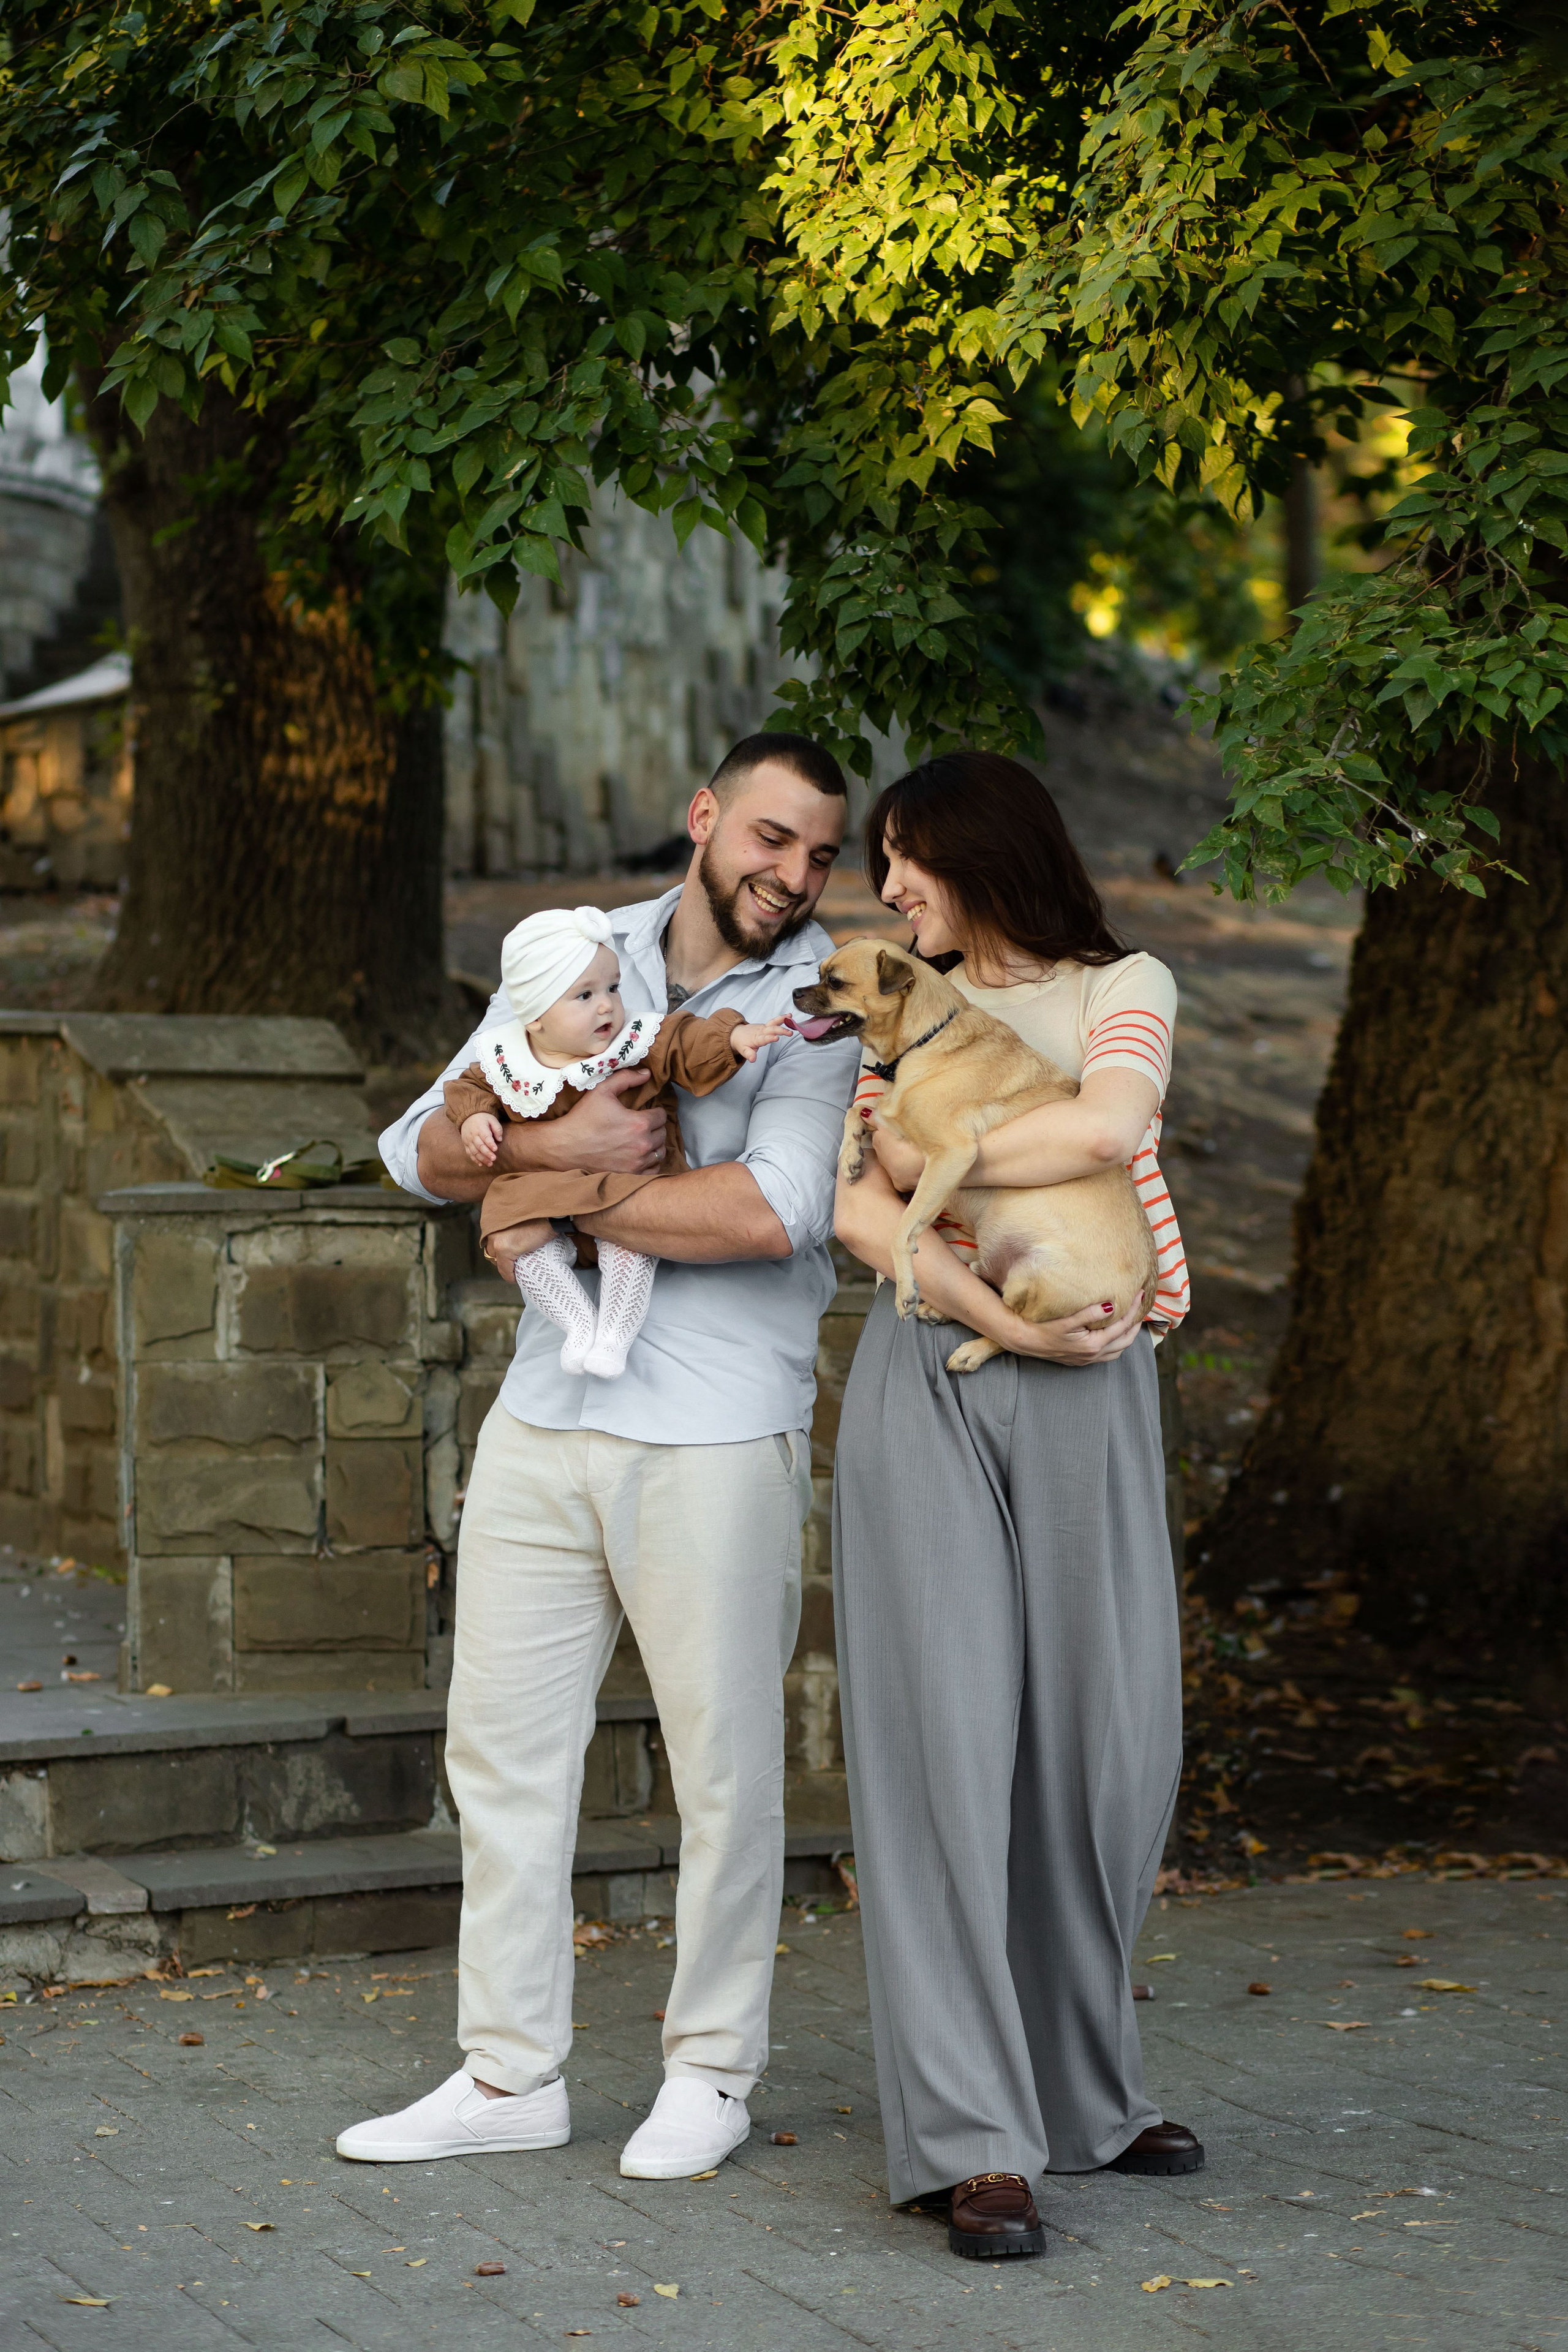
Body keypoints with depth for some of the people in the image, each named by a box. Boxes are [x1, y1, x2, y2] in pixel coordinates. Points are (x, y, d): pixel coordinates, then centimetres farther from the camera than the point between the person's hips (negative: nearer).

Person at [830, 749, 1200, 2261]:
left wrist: (926, 1158, -6)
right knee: (947, 1740, -7)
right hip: (929, 1385, 0)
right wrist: (1011, 1323, -15)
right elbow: (861, 1215, -2)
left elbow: (1104, 1127, -13)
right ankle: (974, 2138, -8)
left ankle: (1078, 2088, 20)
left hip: (1087, 1399, 0)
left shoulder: (1123, 989, 10)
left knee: (1104, 1746, 2)